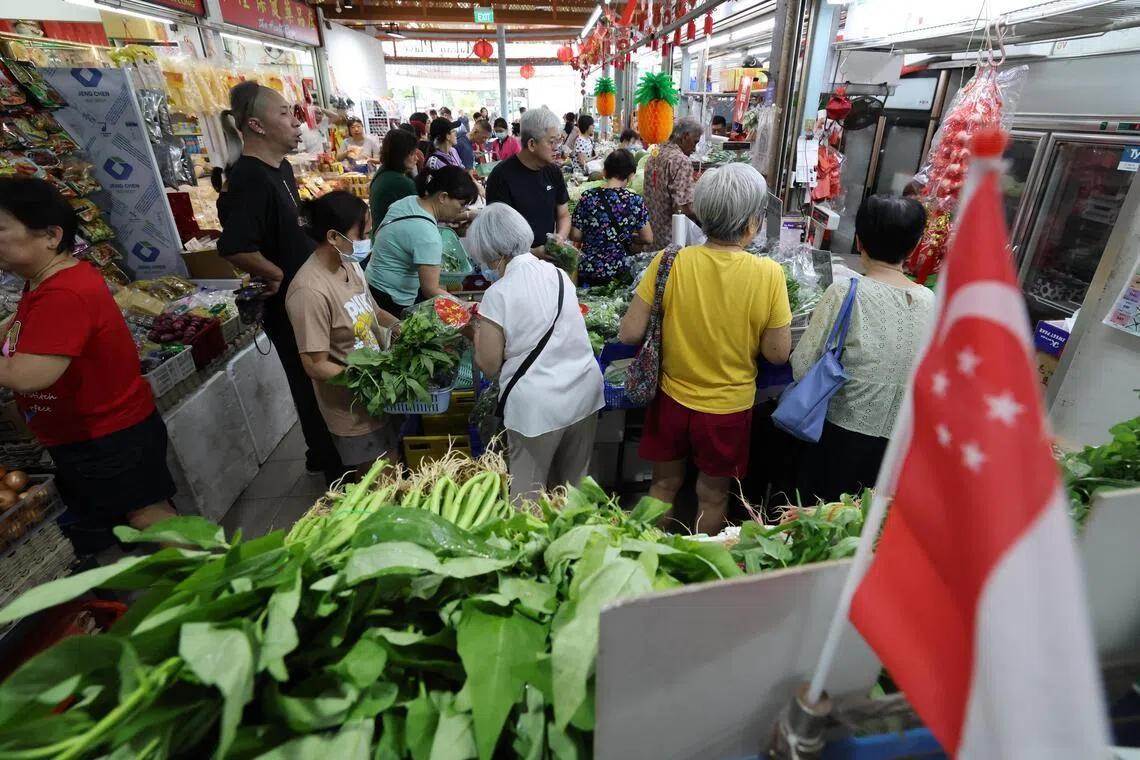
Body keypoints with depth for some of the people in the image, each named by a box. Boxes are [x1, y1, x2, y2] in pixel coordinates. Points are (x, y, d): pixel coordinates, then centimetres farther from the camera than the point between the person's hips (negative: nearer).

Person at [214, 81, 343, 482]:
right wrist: (277, 276, -20)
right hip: (288, 305, -9)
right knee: (314, 387, 5)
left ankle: (324, 455, 40)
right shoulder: (248, 179, -22)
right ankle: (334, 468, 24)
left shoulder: (280, 168, 8)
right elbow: (234, 248, -35)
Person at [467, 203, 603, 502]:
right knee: (576, 485, 21)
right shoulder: (559, 273, 4)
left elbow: (489, 366, -8)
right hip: (585, 391, 6)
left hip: (537, 405, -6)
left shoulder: (498, 294, -13)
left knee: (528, 495, 12)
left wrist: (479, 334, 10)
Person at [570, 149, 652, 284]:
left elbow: (575, 235, -4)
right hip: (621, 271, 0)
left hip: (589, 270, 0)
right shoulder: (635, 200, -7)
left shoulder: (588, 197, -7)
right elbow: (648, 239, -3)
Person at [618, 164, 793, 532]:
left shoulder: (669, 262, -16)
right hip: (728, 406, -1)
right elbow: (777, 353, -11)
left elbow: (630, 334, -14)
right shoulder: (768, 274, -17)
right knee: (712, 495, 22)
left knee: (664, 483, 24)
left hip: (672, 397, 1)